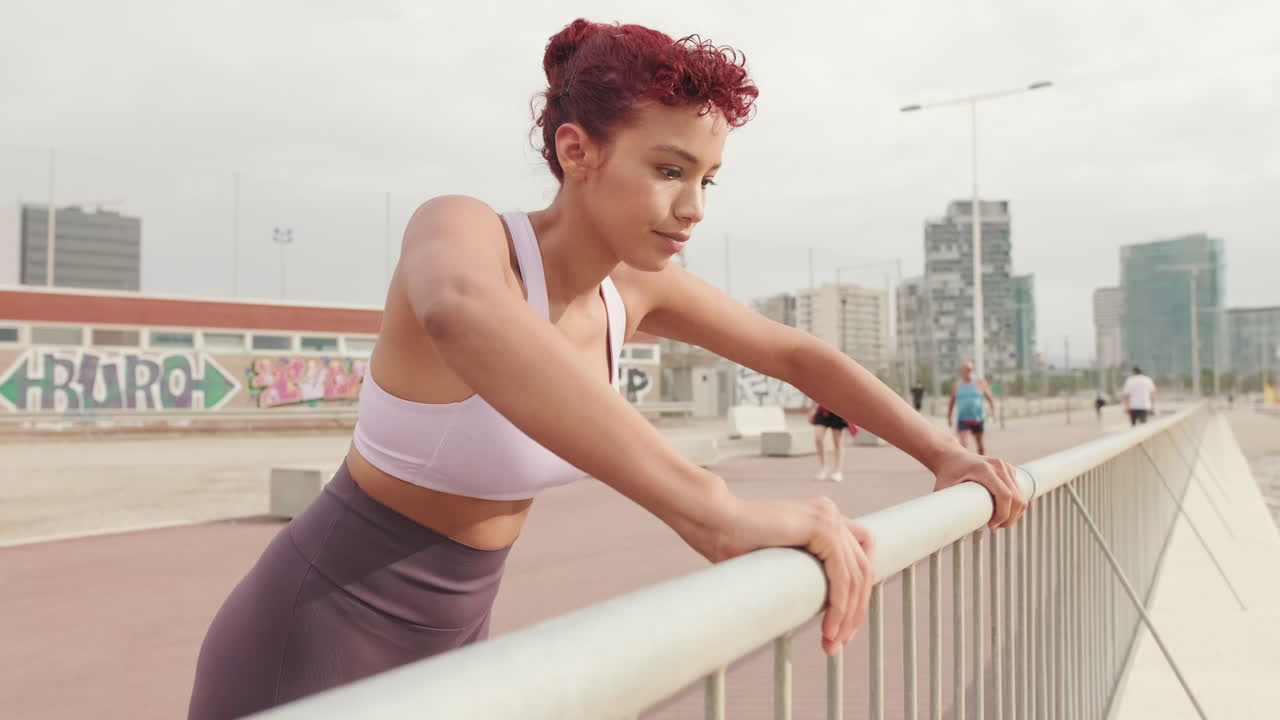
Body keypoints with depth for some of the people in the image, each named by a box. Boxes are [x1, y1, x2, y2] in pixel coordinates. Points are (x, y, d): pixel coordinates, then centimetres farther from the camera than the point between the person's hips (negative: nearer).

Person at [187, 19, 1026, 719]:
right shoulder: (462, 229, -25)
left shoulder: (634, 284, -5)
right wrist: (715, 511, -55)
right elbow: (460, 315, -50)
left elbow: (798, 355, 6)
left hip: (453, 640, 7)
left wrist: (945, 454, 1)